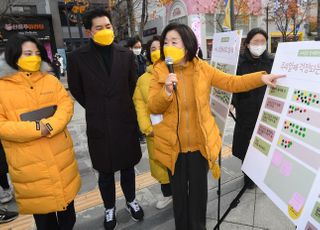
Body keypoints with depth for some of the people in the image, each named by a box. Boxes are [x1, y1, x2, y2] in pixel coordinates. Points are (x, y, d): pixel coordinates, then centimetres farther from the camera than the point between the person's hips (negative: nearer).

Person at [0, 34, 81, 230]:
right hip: (29, 162, -3)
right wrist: (35, 129, -20)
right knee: (42, 211, 14)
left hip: (60, 154, 3)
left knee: (67, 202, 19)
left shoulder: (50, 79, 5)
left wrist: (50, 126, -21)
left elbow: (66, 104, -4)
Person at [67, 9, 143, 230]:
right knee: (105, 171, 14)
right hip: (98, 124, -1)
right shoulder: (78, 57, -7)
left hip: (125, 121, 2)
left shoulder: (126, 54, -1)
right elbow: (76, 89, 5)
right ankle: (110, 208, 38)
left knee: (128, 166, 17)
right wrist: (96, 109, 8)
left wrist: (122, 107, 10)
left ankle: (131, 201, 42)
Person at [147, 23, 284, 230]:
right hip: (173, 144, 0)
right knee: (179, 190, 17)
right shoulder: (160, 71, -5)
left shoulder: (202, 68, -4)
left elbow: (232, 83, -5)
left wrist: (261, 78, -17)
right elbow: (153, 107, -8)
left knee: (198, 189, 17)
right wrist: (166, 91, -26)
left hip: (200, 142, 1)